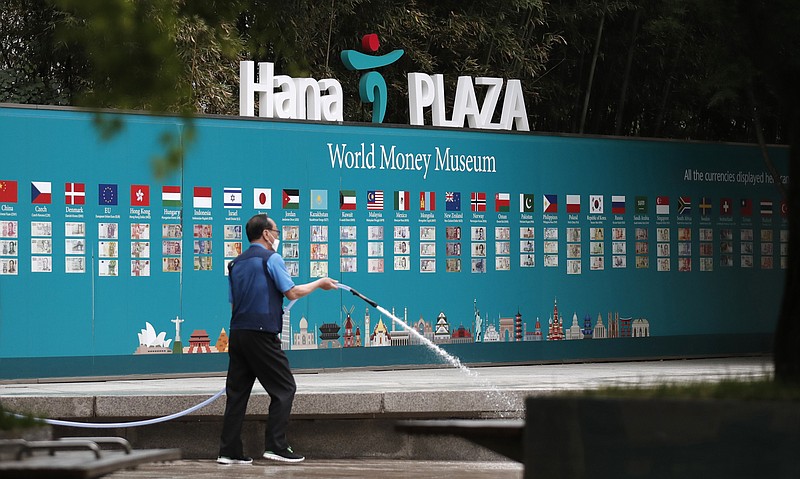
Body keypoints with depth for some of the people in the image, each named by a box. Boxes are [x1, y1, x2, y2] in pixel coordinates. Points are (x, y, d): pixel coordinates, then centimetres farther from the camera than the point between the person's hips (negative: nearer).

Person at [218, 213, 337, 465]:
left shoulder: (236, 263, 17)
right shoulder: (272, 259, -5)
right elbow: (292, 292, -7)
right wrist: (319, 283, 6)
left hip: (237, 332, 7)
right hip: (262, 334, -7)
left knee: (237, 392, 8)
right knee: (284, 388, 0)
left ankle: (229, 451, 5)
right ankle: (275, 446, -8)